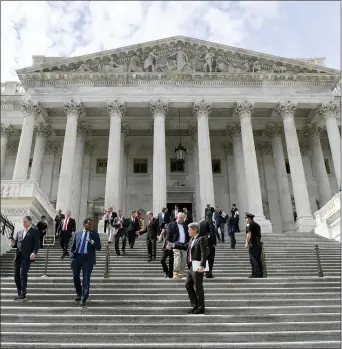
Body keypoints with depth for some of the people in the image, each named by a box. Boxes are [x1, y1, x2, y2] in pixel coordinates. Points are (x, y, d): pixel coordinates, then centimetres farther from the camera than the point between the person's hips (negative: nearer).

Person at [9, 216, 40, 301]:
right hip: (18, 256, 6)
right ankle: (19, 294, 16)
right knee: (16, 275, 4)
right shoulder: (19, 232, 23)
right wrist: (13, 244, -2)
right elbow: (16, 245, 21)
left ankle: (23, 295, -10)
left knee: (23, 274, -15)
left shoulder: (35, 231, 5)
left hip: (27, 256, -6)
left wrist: (34, 253, -20)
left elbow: (37, 244, -4)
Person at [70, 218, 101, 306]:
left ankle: (84, 299, 3)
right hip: (77, 257, 2)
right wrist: (72, 256, 1)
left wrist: (92, 242, -14)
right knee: (75, 277, 7)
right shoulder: (77, 234, 14)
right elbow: (72, 247, 17)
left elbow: (99, 247, 3)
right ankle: (79, 294, 29)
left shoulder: (95, 234, 9)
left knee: (86, 279, -4)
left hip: (88, 258, -2)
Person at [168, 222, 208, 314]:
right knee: (188, 285, 13)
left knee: (198, 287, -1)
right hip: (192, 266, 10)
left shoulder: (201, 239, -14)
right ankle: (195, 306, 24)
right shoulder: (192, 239, 13)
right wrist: (173, 245, 22)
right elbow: (185, 246, 26)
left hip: (198, 267, -9)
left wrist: (202, 265, -28)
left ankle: (201, 308, 13)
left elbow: (204, 253, -21)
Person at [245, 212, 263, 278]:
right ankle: (260, 274, 8)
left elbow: (249, 234, -18)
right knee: (258, 259, 8)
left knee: (253, 259, -9)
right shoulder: (257, 225, 23)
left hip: (253, 244, -8)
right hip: (259, 244, 8)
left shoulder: (249, 224, -3)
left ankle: (255, 274, -15)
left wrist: (247, 243, -24)